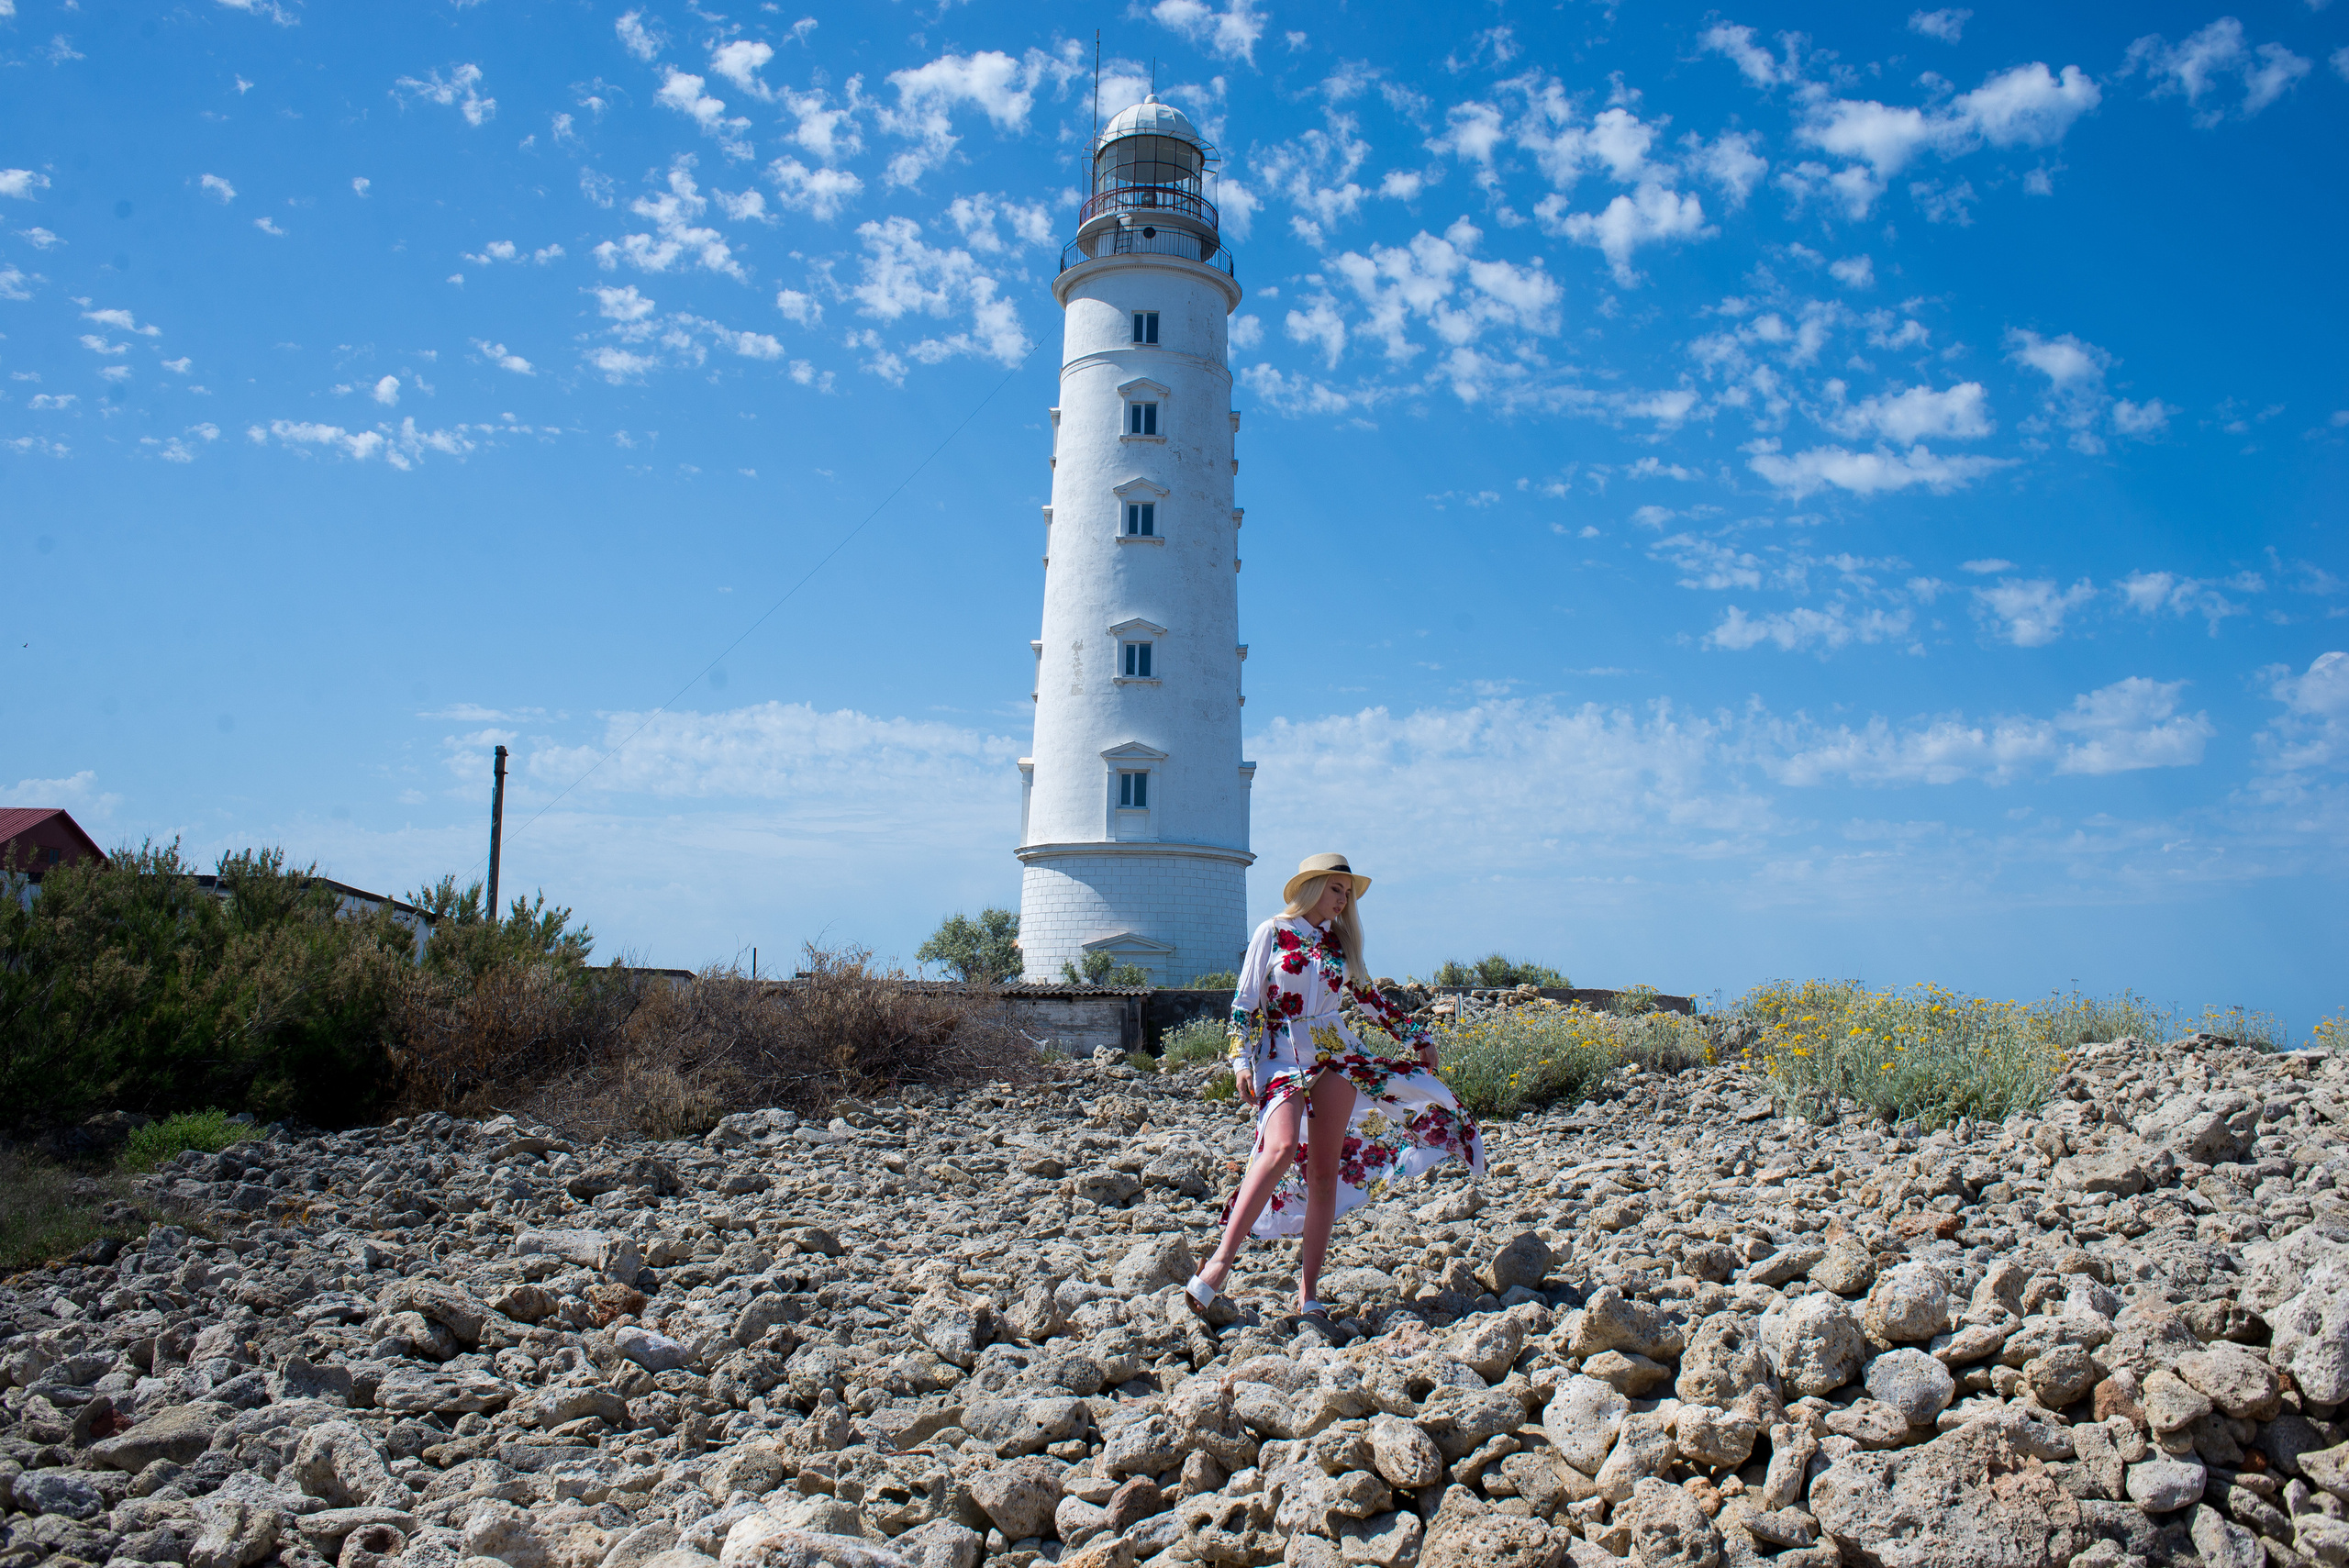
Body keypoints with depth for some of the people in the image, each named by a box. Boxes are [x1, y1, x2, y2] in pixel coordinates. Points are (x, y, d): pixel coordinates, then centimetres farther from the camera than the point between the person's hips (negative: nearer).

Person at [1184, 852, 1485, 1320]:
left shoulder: (1339, 940, 14)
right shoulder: (1272, 933, 3)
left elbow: (1367, 996, 25)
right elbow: (1245, 1002, 0)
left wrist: (1415, 1035, 26)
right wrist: (1240, 1060, -9)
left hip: (1336, 1054, 4)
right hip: (1282, 1057, -4)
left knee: (1325, 1172, -3)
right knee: (1281, 1149, -28)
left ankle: (1308, 1294, 0)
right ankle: (1220, 1262, -27)